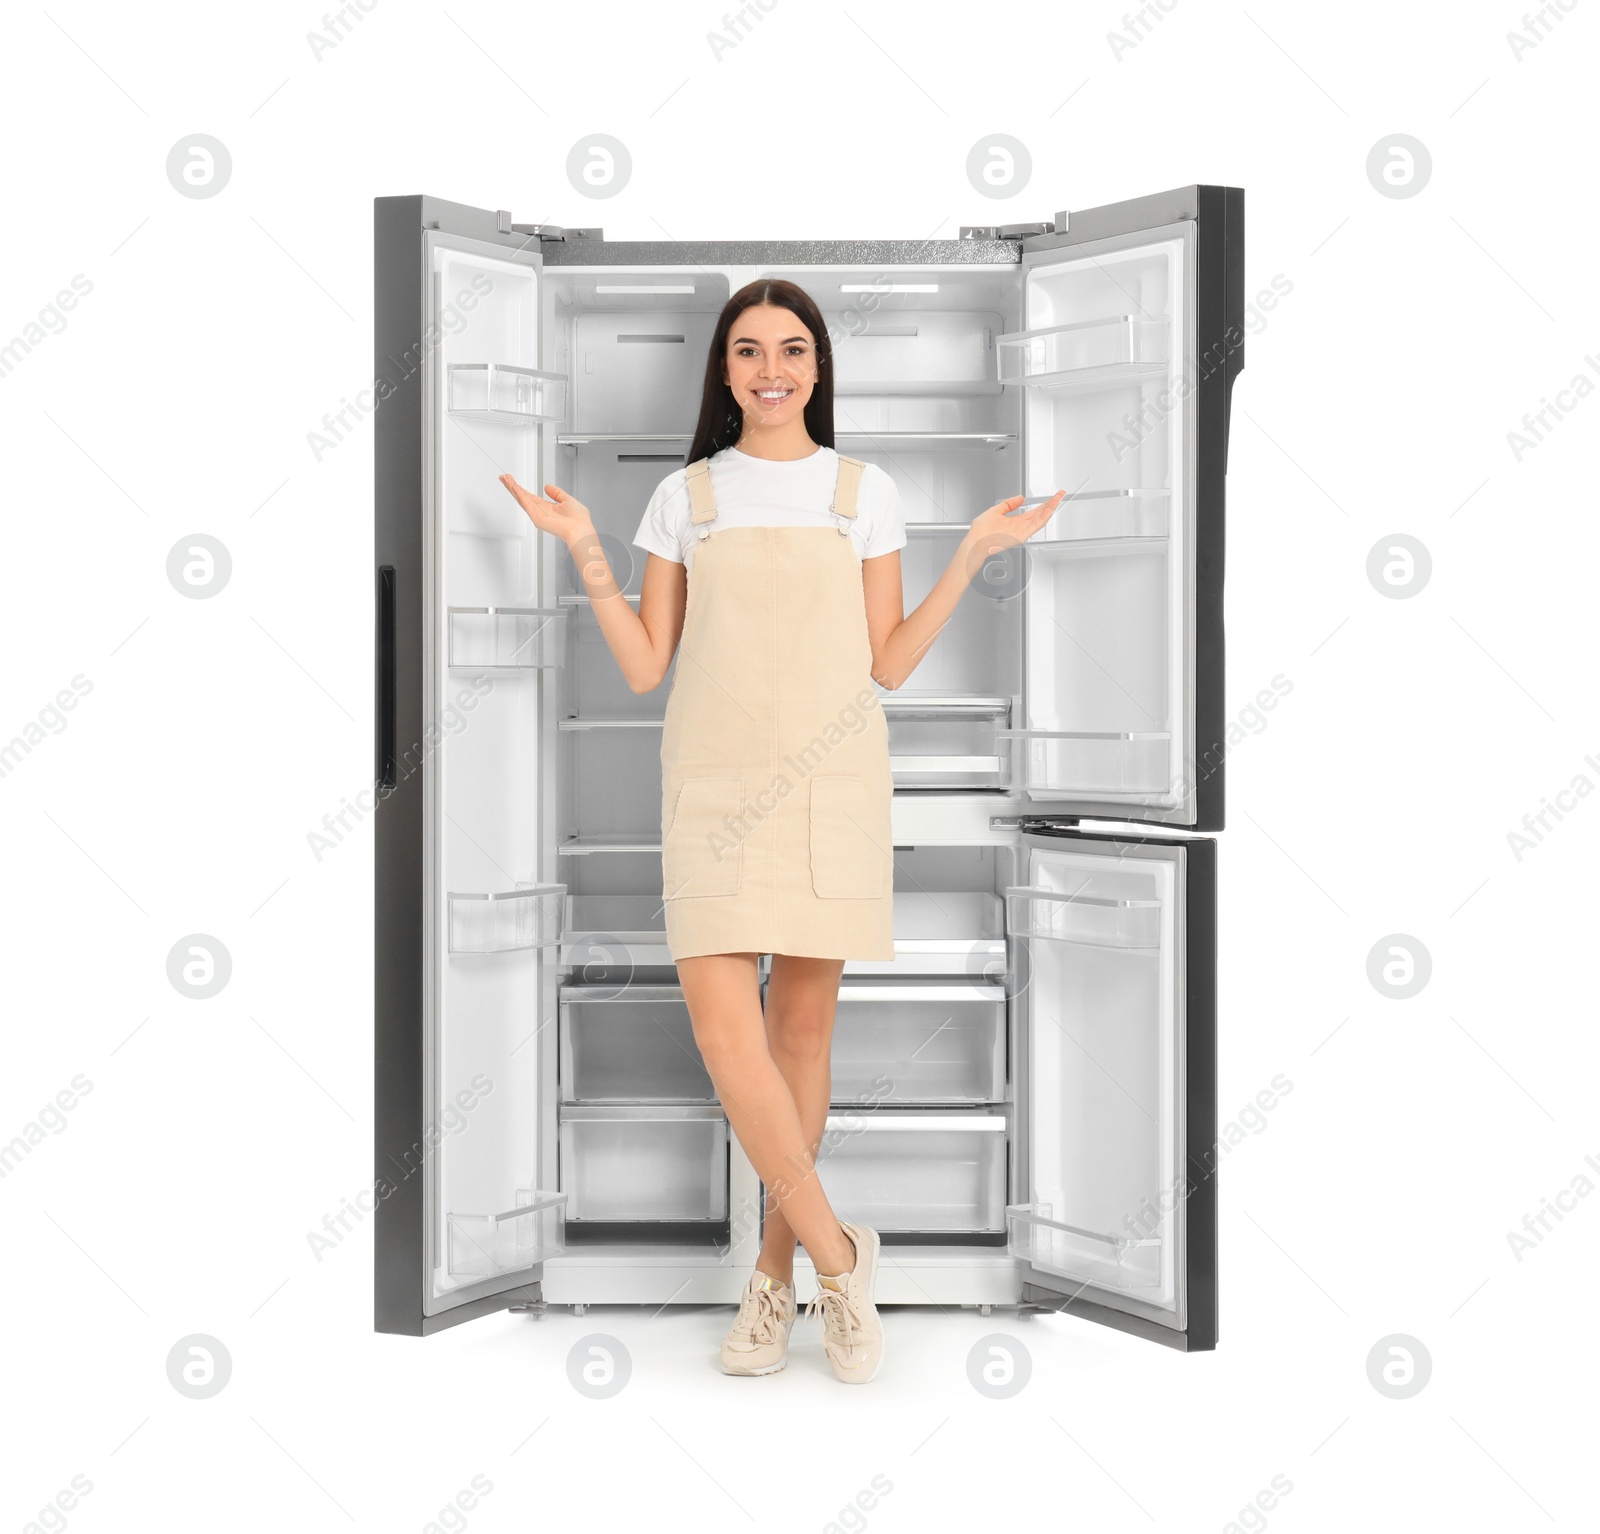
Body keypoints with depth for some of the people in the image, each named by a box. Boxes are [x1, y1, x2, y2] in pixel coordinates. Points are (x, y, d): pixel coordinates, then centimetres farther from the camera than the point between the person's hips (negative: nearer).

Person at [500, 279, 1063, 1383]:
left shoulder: (865, 492, 10)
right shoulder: (685, 497, 11)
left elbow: (890, 663, 7)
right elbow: (645, 668, 7)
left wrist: (975, 555, 0)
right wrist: (584, 553, 0)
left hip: (830, 782, 0)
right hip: (714, 783, 0)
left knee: (805, 1022, 3)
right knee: (723, 1024, -14)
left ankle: (778, 1270, 15)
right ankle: (838, 1252, 0)